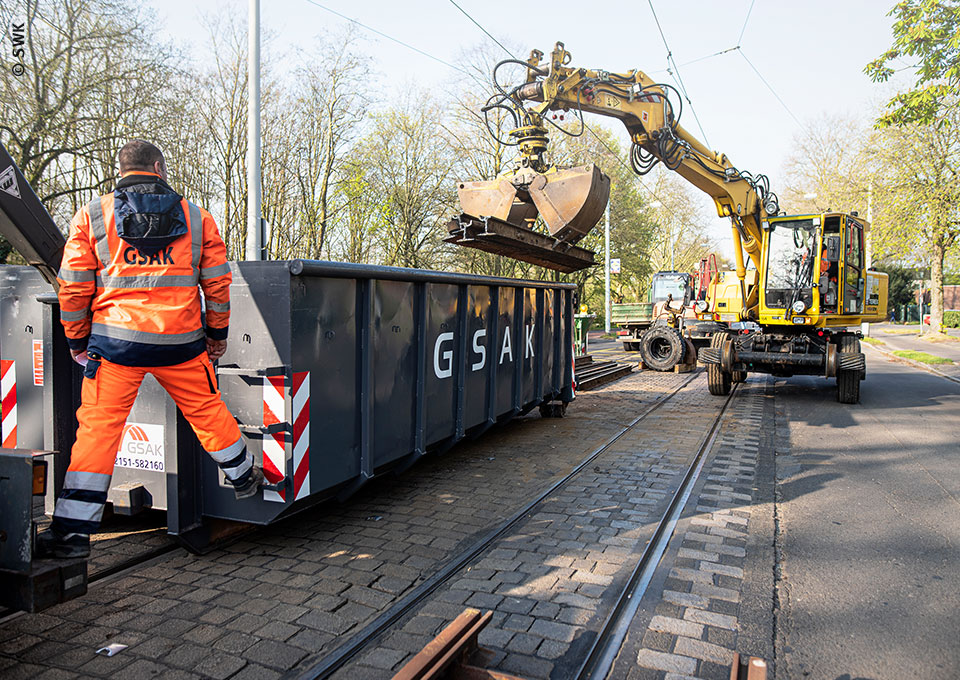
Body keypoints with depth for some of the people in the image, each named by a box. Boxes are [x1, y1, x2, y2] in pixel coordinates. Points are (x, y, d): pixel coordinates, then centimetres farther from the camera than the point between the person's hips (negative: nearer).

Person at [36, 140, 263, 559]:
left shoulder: (92, 216, 4)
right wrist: (217, 331, 20)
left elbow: (73, 286, 2)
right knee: (207, 412, 17)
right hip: (181, 342, 1)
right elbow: (218, 281, 9)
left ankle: (73, 531, 5)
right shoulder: (196, 217, 7)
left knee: (98, 427, 3)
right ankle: (243, 478, 35)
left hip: (115, 340, -1)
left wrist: (77, 339, 14)